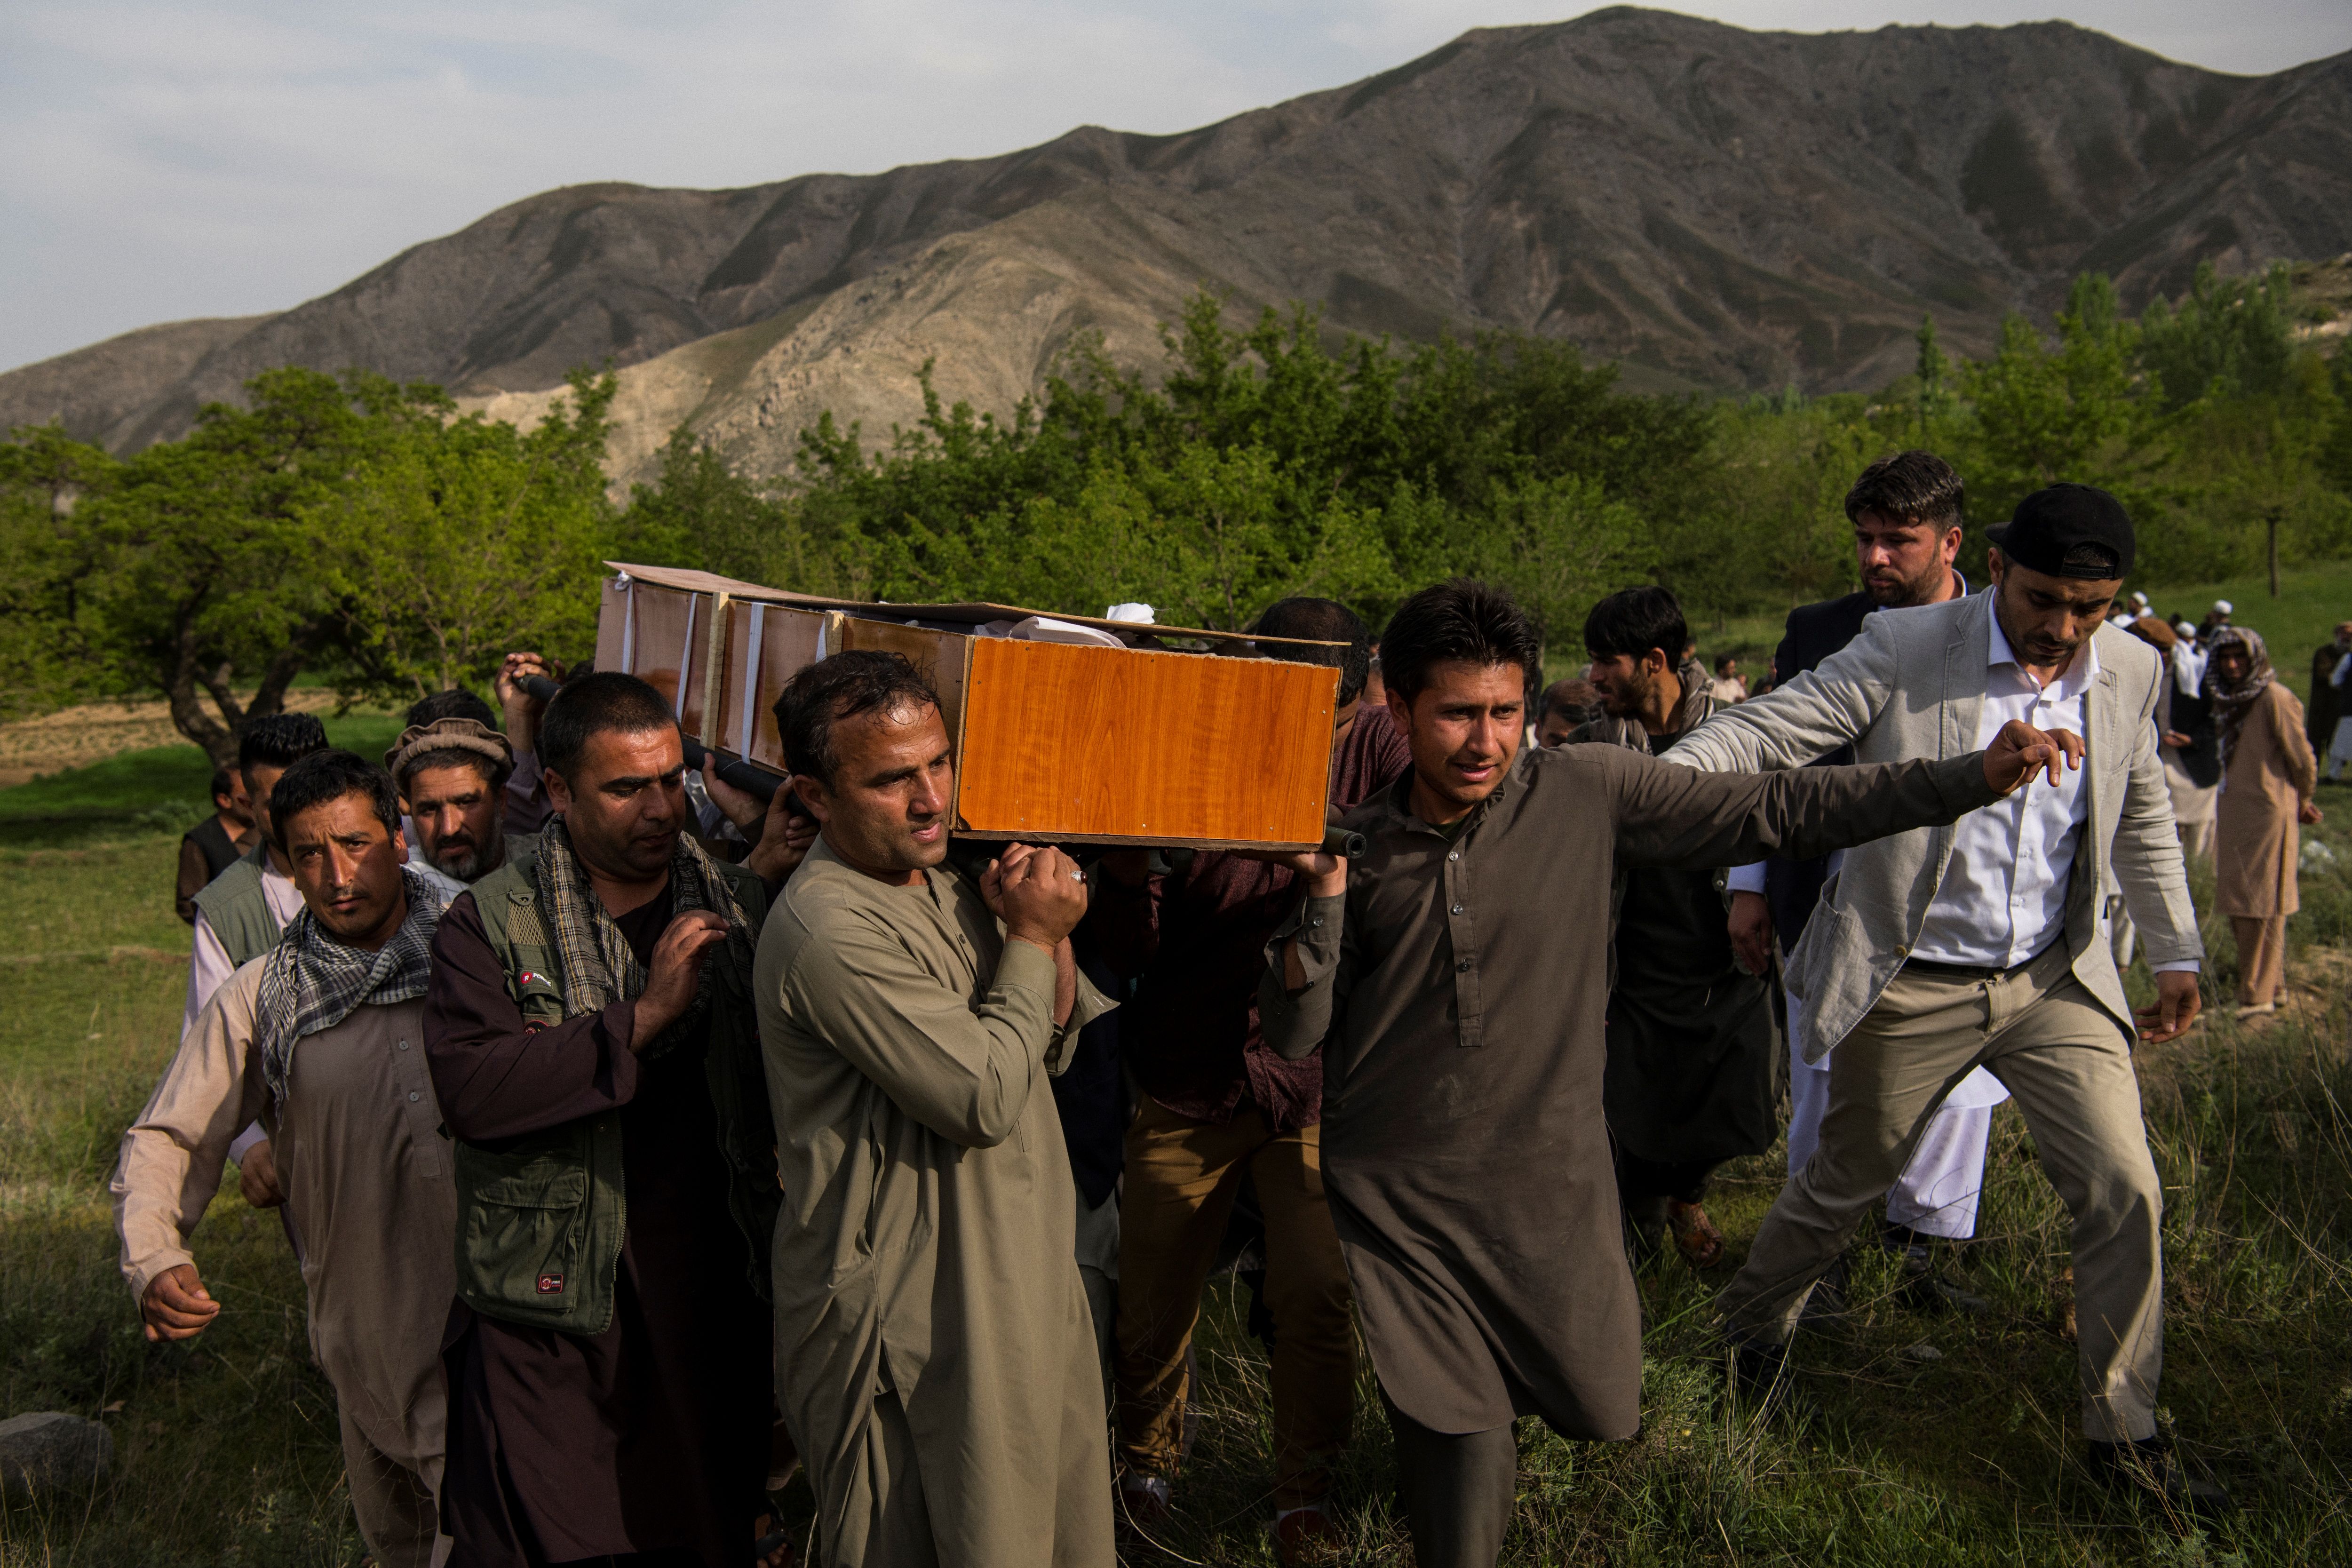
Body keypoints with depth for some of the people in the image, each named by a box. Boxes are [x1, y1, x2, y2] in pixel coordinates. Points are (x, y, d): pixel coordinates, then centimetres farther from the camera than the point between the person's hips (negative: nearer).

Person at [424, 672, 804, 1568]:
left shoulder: (735, 905, 7)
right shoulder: (489, 924, -4)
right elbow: (469, 1092, -18)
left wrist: (772, 880, -9)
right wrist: (643, 1017, -21)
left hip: (711, 1300, 3)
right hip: (550, 1305, -3)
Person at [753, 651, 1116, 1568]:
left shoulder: (944, 887, 9)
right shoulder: (831, 931, -23)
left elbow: (1043, 1056, 14)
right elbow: (986, 1100, -24)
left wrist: (1051, 940, -4)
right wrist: (1032, 940, -13)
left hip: (1015, 1285, 9)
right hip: (911, 1330, -9)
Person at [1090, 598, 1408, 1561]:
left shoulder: (1378, 750, -8)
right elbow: (1133, 939, -10)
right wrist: (1125, 874, -32)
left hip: (1317, 1084, 0)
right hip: (1188, 1085, 0)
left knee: (1317, 1294, -6)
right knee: (1153, 1301, 12)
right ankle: (1147, 1473, 39)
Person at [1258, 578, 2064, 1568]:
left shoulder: (1587, 796, -8)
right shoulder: (1357, 847, -4)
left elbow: (1777, 812, -8)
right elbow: (1293, 1034, -4)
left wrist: (1977, 777, -14)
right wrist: (1324, 895, -20)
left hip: (1548, 1179, 1)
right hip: (1398, 1195, -1)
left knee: (1604, 1412, 13)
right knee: (1457, 1460, 2)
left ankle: (1508, 1382, 45)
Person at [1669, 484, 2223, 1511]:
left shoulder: (2130, 671, -1)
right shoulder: (1904, 652, -16)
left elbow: (2143, 818, 14)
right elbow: (1761, 734, -20)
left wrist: (2176, 953, 20)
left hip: (2057, 982, 4)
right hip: (1912, 989, -3)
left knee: (2125, 1192, -2)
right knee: (1842, 1186, 12)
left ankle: (2123, 1435, 16)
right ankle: (1749, 1339, 40)